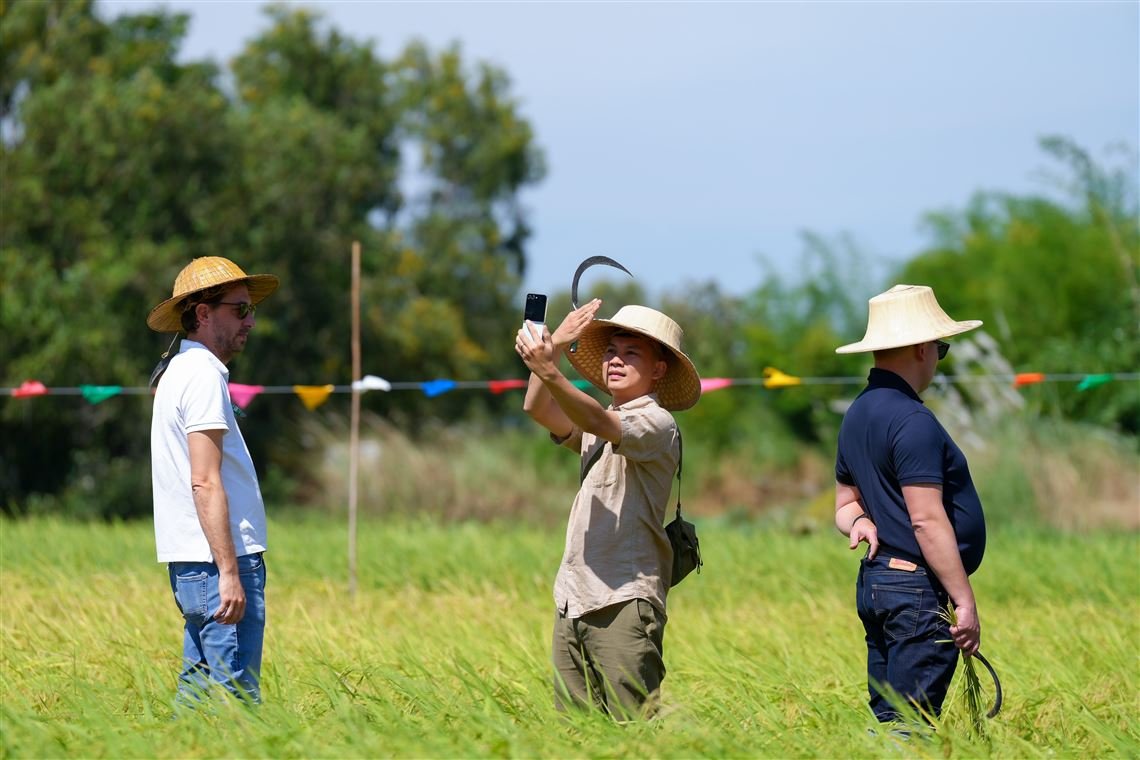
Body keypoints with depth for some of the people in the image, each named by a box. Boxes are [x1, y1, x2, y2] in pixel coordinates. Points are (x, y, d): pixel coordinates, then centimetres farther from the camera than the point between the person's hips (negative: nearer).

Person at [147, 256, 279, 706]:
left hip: (189, 565, 10)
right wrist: (230, 572, -22)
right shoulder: (204, 377, -12)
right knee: (236, 698, -10)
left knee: (199, 692, 11)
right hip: (217, 562, -10)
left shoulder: (178, 373, 19)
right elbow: (205, 482, -19)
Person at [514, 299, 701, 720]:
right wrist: (553, 346, -9)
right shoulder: (595, 421, 21)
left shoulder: (656, 422, -3)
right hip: (572, 599, 7)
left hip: (624, 601, -7)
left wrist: (549, 371, -37)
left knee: (632, 729, -11)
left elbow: (598, 423, -23)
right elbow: (538, 409, 4)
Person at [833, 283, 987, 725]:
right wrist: (965, 601, -18)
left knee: (887, 722, 11)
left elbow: (845, 501, 24)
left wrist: (857, 519, 1)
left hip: (875, 584, 10)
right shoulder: (912, 420, -15)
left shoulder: (858, 414, 16)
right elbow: (927, 519, -20)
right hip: (919, 589, -10)